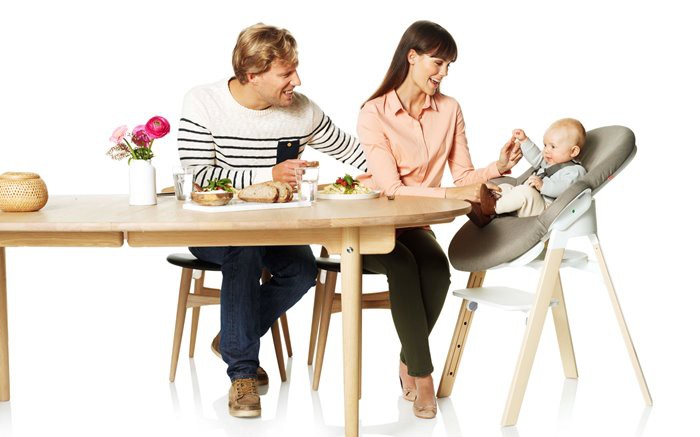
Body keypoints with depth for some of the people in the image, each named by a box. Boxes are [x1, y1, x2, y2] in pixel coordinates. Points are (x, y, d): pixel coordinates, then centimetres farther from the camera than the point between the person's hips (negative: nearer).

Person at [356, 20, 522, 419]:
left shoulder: (449, 109, 2)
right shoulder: (374, 113, -12)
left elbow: (464, 175, 1)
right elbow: (392, 188, -20)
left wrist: (498, 167, -19)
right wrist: (451, 193, -31)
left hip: (414, 224, 4)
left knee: (437, 267, -29)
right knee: (403, 266, -35)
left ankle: (408, 363, -9)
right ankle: (422, 372, -23)